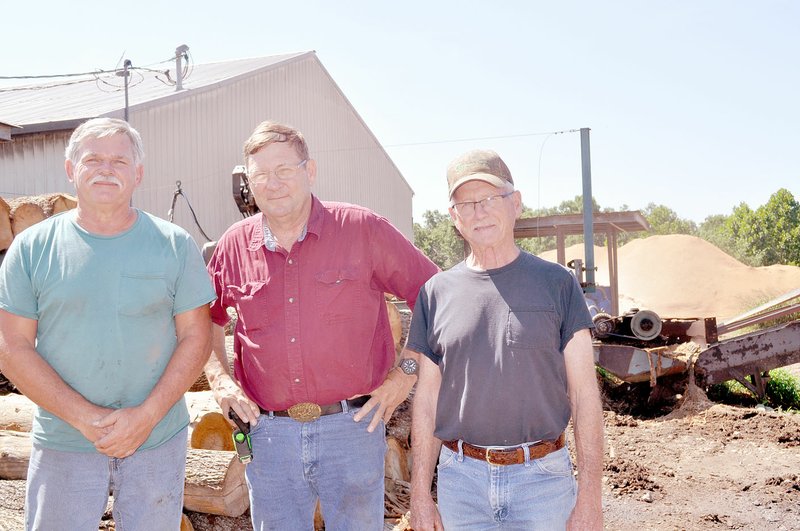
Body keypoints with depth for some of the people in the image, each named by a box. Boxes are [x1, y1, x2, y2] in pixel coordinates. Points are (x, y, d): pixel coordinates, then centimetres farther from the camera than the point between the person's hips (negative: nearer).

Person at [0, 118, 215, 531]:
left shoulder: (174, 245, 0)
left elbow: (196, 337, -1)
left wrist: (147, 415, -12)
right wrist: (85, 418, -12)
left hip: (158, 441, 0)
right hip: (62, 446, 0)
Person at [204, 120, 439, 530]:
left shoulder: (363, 230, -6)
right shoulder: (234, 245, 3)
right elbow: (205, 319, 20)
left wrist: (406, 373, -4)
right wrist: (219, 379, 6)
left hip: (352, 429, -2)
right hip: (267, 433, 3)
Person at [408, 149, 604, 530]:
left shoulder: (557, 284, -1)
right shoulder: (437, 292, 4)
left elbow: (584, 393, -3)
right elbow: (427, 398, 6)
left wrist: (589, 498, -7)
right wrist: (420, 495, 4)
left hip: (541, 475, -1)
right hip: (460, 478, 2)